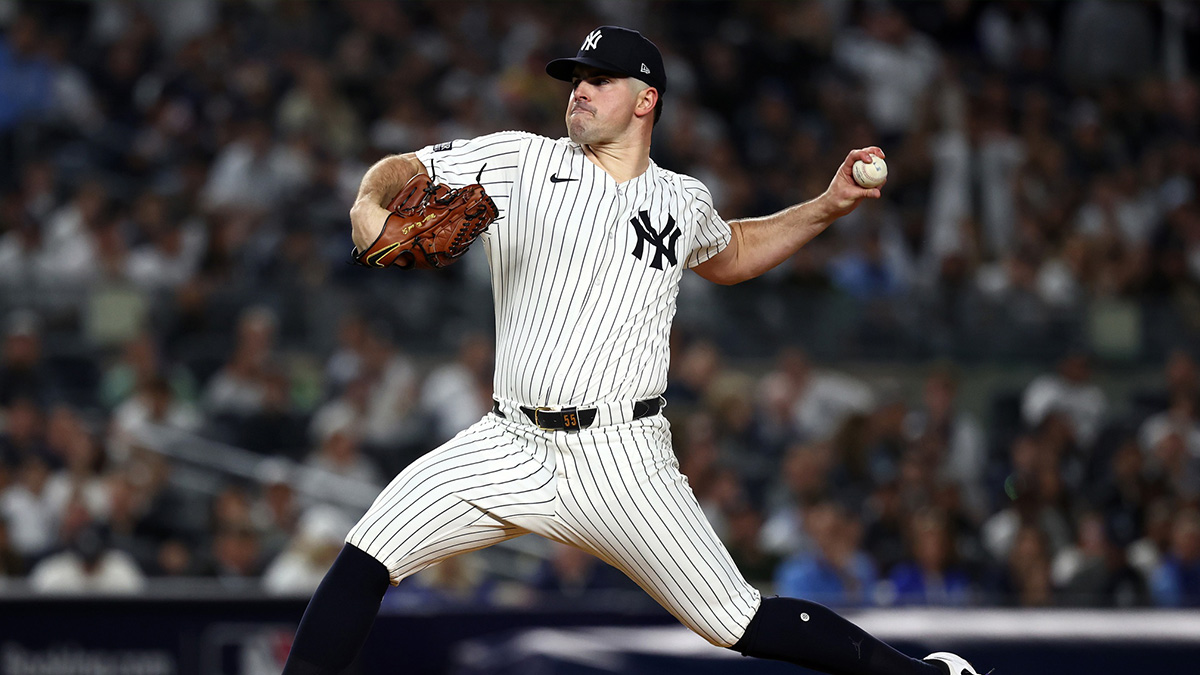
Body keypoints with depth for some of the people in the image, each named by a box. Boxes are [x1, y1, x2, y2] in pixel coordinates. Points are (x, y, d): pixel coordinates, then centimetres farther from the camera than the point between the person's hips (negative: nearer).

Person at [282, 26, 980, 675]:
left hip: (622, 457, 0)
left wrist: (829, 207, 22)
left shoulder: (684, 202, 11)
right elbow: (401, 170, 3)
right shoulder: (521, 160, 4)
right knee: (365, 560, -16)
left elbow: (731, 255, 34)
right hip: (512, 449, 0)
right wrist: (370, 205, -21)